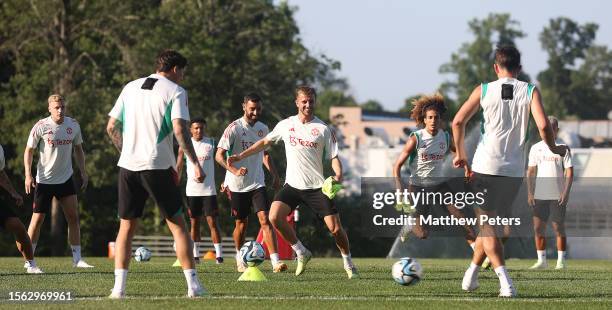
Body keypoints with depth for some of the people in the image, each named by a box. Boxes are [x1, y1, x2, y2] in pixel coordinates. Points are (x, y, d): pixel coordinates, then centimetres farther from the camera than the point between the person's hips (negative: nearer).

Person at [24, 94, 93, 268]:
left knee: (73, 216, -3)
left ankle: (77, 259, 1)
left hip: (66, 179, 3)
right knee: (38, 219, -1)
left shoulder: (73, 125, 0)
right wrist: (28, 175, -13)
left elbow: (78, 149, 14)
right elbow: (29, 150, -4)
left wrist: (83, 172, 6)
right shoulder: (41, 127, -11)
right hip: (44, 180, -3)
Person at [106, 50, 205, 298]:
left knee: (126, 226, 10)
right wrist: (195, 163, -10)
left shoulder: (131, 88, 14)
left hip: (128, 166, 4)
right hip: (158, 166, -4)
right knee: (177, 224, 6)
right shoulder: (175, 91, -1)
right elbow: (179, 130, -13)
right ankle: (193, 285, 2)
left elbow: (112, 127, 12)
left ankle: (119, 286, 0)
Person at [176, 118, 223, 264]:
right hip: (192, 190, 1)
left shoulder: (211, 143, 2)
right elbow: (179, 167, 7)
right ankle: (195, 255, 12)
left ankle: (219, 255, -9)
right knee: (194, 222, 6)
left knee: (213, 221, -7)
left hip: (209, 190, -1)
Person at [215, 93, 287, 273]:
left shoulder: (263, 128, 7)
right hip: (237, 185, -3)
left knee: (265, 219, -12)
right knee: (241, 223, 7)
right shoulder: (234, 128, -11)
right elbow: (219, 156, -14)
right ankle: (240, 260, 30)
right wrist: (234, 170, -29)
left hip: (257, 183, 3)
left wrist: (274, 175, 14)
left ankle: (276, 261, -22)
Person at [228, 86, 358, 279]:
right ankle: (302, 253, -1)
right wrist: (240, 156, 16)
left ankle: (348, 264, 16)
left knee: (335, 228, -9)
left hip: (317, 187, -2)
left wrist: (338, 175, -20)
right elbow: (265, 142, 19)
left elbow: (334, 157, 0)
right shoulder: (286, 125, 6)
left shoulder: (322, 129, -1)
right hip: (293, 185, 2)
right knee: (274, 217, -21)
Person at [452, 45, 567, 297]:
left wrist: (461, 155, 12)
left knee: (487, 226, -1)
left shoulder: (484, 90, 3)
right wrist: (554, 149, 8)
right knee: (489, 222, 20)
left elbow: (458, 122, -1)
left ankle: (505, 281, -19)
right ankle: (471, 275, 26)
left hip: (485, 168, -2)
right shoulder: (530, 91, 1)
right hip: (515, 171, 2)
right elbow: (543, 125, -11)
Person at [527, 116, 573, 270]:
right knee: (538, 228, 0)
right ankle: (541, 260, 7)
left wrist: (566, 192, -12)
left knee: (559, 228, -2)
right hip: (540, 195, 3)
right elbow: (530, 171, 12)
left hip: (558, 196, -3)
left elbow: (569, 172, -1)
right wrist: (530, 193, 2)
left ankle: (561, 261, 2)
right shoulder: (536, 148, 10)